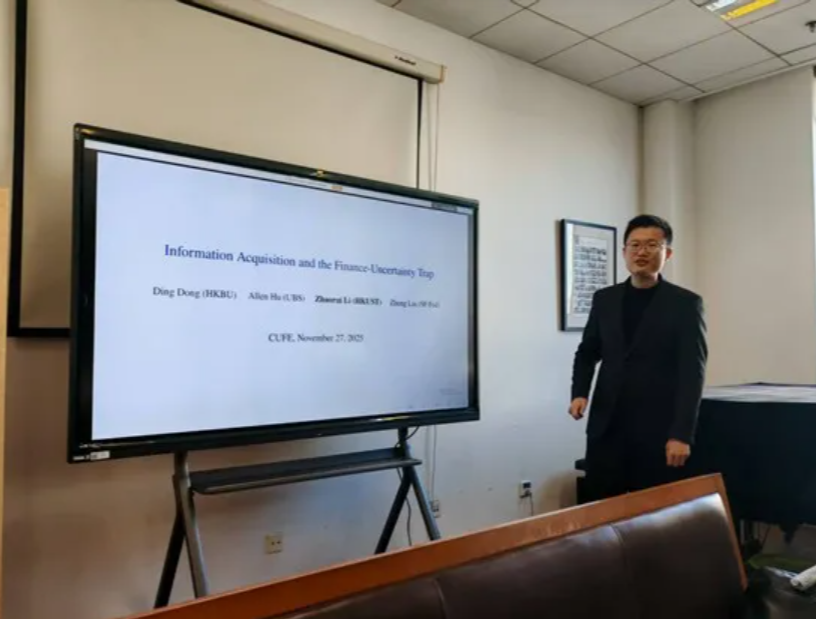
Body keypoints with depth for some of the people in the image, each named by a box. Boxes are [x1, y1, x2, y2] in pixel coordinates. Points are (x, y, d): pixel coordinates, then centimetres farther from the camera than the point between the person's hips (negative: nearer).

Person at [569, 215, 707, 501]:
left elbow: (693, 372, -7)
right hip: (607, 427, 3)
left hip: (659, 430, -3)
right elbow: (587, 353, 17)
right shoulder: (604, 299, 8)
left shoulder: (685, 303, -2)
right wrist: (580, 393, -1)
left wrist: (682, 434, -14)